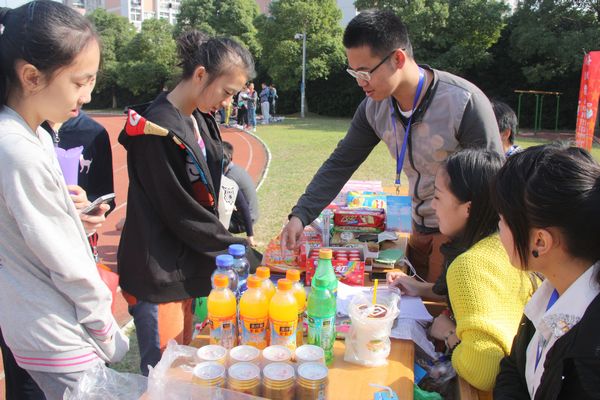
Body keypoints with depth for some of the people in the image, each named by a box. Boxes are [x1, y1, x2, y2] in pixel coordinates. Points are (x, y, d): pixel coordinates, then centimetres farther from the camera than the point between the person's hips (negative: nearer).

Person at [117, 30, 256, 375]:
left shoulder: (202, 121, 7)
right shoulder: (160, 128, -19)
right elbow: (178, 210, -19)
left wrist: (224, 241, 6)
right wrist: (233, 246, -10)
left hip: (187, 266, 8)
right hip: (158, 272, -8)